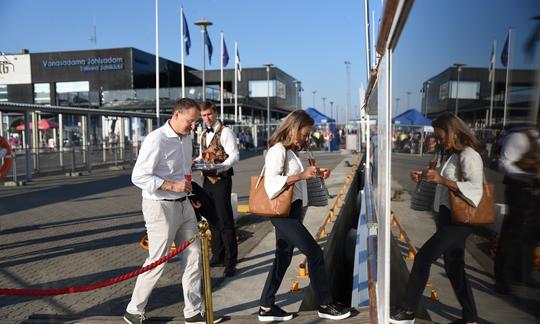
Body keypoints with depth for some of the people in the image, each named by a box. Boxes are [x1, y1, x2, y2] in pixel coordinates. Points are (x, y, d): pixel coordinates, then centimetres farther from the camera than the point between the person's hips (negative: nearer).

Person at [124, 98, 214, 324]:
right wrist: (172, 186, -23)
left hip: (183, 205, 8)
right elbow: (138, 177, -20)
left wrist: (190, 189, 9)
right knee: (157, 262, 2)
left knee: (193, 257, 9)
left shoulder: (187, 138, 9)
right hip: (160, 206, -8)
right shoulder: (156, 140, -17)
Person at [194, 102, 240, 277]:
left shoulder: (225, 132, -8)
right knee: (212, 219, 14)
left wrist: (219, 168, -28)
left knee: (225, 220, -6)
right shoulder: (203, 134, 15)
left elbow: (234, 155, -15)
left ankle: (230, 261, 3)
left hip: (221, 179, -8)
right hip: (207, 180, 8)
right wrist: (196, 162, 1)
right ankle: (217, 255, 28)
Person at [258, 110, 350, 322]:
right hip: (284, 213, -10)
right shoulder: (278, 150, -16)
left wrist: (315, 174, 12)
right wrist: (302, 175, -29)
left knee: (283, 258, 13)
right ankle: (326, 305, 13)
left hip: (290, 212, 10)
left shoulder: (289, 151, 14)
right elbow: (272, 183, -26)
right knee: (315, 254, -2)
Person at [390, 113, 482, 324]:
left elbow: (475, 188, -25)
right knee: (454, 268, 15)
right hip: (448, 218, 10)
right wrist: (423, 178, 10)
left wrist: (442, 179, -31)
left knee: (423, 257, -11)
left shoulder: (469, 155, -14)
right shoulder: (452, 155, 14)